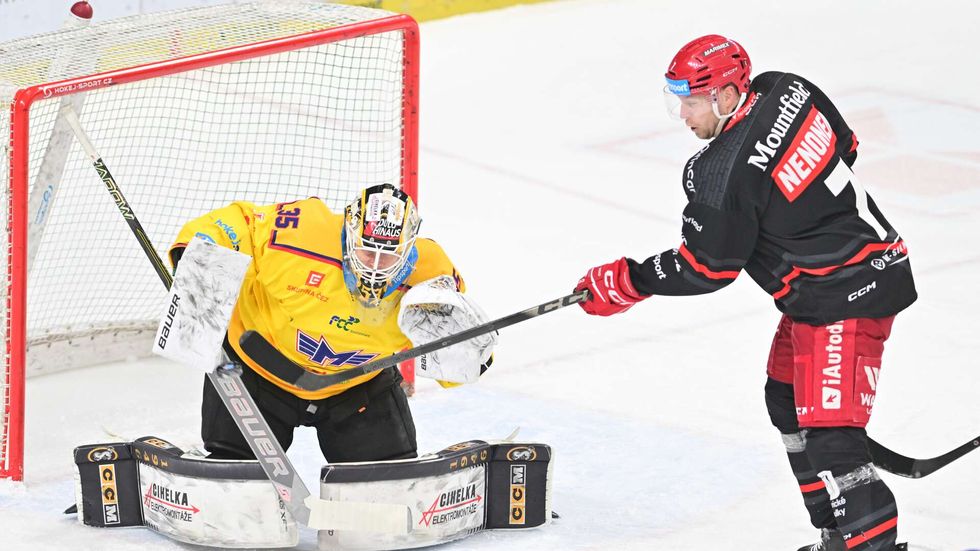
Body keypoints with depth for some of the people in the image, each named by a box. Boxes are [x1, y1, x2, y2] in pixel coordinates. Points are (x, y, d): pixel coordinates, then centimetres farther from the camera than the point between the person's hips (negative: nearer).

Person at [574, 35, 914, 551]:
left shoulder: (721, 174, -23)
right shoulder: (787, 89, -1)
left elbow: (704, 270, -13)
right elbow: (844, 147, 15)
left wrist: (625, 283, -1)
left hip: (845, 296, -11)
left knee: (828, 434, -14)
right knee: (787, 402, 20)